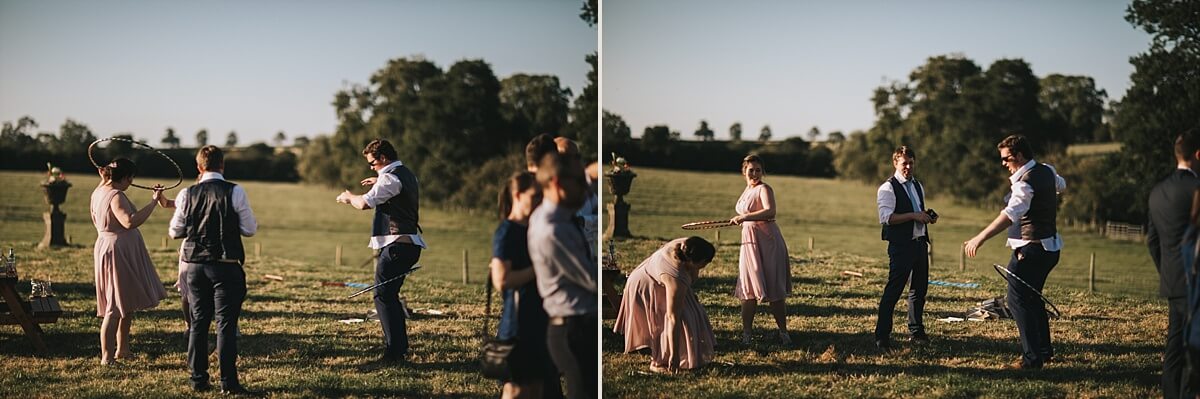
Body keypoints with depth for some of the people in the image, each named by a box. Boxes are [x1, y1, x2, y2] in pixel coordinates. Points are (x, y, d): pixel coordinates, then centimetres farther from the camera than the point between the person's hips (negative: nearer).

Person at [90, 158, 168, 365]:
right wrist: (153, 202, -31)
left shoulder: (98, 191, 10)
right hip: (119, 253, -11)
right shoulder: (115, 195, -21)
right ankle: (107, 357, -4)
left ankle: (122, 349, 29)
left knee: (128, 304, 20)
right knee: (117, 307, -6)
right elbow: (130, 222, -34)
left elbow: (95, 219, 27)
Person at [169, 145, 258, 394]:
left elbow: (175, 232, 7)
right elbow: (250, 229, -5)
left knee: (198, 322, 12)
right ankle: (228, 381, -2)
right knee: (226, 323, 0)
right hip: (226, 266, -3)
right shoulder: (235, 192, -8)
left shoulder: (187, 194, 1)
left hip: (195, 265, 3)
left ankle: (198, 379, 15)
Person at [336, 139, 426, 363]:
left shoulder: (390, 178, -12)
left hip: (396, 244, -10)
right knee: (390, 295, 17)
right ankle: (401, 348, 19)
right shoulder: (407, 175, 19)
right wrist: (379, 184, 34)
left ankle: (394, 351, -13)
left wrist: (348, 197, 0)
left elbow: (364, 204, -20)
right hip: (410, 244, 10)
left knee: (383, 296, -9)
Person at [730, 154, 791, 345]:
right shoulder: (747, 191, 14)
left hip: (767, 241, -7)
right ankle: (746, 332, 11)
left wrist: (744, 217, -36)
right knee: (748, 289, 5)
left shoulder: (764, 189, -12)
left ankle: (783, 332, 8)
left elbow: (770, 211, -31)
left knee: (774, 290, -3)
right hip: (749, 242, 7)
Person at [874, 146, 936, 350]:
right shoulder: (888, 188, -8)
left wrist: (928, 217, 8)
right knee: (893, 290, -9)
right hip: (901, 245, -8)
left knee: (919, 288, 14)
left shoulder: (918, 186, 18)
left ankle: (916, 331, 27)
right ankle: (882, 336, -5)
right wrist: (913, 216, -21)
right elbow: (886, 217, -19)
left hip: (920, 243, 8)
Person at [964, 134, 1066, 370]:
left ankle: (1032, 358, -13)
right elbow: (1061, 185, 34)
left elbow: (1010, 215, -35)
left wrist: (980, 238, -41)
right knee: (1032, 298, 21)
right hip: (1050, 246, 10)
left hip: (1031, 250, -10)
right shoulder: (1047, 171, 9)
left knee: (1017, 299, -11)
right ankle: (1045, 351, 29)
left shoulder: (1025, 182, -21)